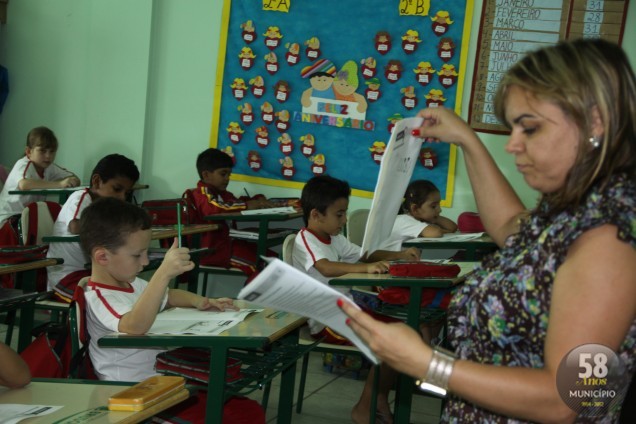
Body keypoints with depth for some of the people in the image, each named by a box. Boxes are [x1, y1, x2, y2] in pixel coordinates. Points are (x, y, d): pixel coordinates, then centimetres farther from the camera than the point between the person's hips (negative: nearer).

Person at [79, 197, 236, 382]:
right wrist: (164, 274, -43)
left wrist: (198, 301, 7)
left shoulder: (131, 283, 11)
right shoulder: (99, 298, -18)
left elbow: (166, 296, 27)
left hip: (157, 376, 9)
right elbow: (134, 327, -37)